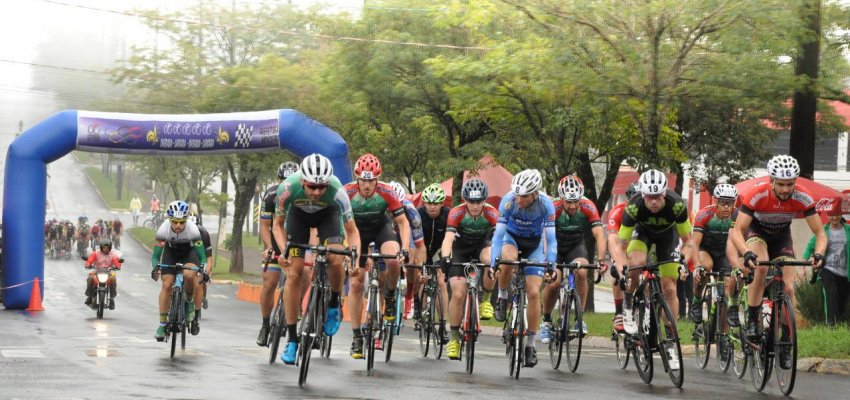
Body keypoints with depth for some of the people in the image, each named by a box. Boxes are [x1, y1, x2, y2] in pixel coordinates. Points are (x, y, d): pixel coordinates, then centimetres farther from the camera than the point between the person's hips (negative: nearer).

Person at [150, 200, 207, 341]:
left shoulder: (192, 229, -33)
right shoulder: (164, 229, -31)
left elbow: (202, 255, -26)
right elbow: (156, 255, -24)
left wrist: (202, 270, -44)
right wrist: (155, 268, -44)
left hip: (189, 252, -1)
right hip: (170, 252, 1)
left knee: (189, 275, -31)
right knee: (166, 285, -13)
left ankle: (189, 302, 0)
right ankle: (162, 324, -6)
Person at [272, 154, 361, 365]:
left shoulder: (337, 191, -37)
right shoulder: (288, 187, -36)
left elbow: (352, 230, -24)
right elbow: (277, 224, -18)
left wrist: (355, 259, -39)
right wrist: (284, 251, -34)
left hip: (327, 214, -1)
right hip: (298, 214, 1)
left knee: (336, 261, -26)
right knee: (294, 273, -9)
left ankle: (334, 304, 4)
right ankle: (291, 338, -2)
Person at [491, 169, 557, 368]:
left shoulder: (545, 204, -28)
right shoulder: (508, 201, -29)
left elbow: (551, 239, -26)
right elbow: (498, 234, -29)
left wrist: (550, 266, -38)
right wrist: (494, 263, -39)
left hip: (534, 243, 1)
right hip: (512, 238, 0)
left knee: (534, 292, -11)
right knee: (508, 259, -38)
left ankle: (530, 344, 1)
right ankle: (502, 298, -10)